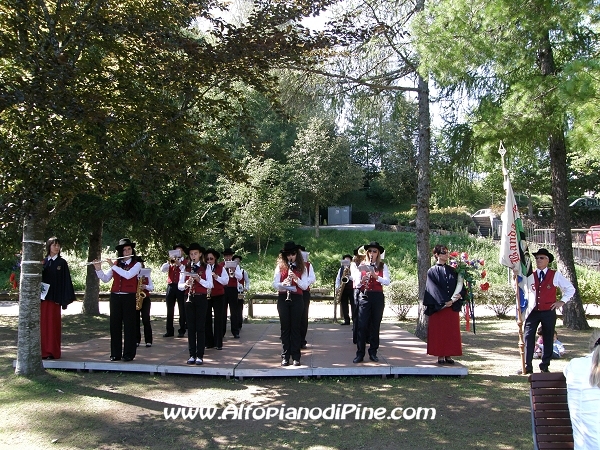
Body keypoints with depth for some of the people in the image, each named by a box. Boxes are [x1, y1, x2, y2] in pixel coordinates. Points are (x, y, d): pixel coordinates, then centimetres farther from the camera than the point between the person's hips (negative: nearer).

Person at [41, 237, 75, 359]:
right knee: (43, 323, 4)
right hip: (42, 296, 3)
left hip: (55, 298, -2)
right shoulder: (43, 261, 8)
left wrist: (65, 300, -6)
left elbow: (66, 280, -1)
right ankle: (43, 351, 13)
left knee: (53, 323, 0)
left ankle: (52, 351, 5)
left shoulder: (62, 262, 2)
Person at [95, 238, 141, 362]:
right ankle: (115, 353, 15)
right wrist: (98, 269, -7)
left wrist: (113, 266, -15)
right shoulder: (116, 264, 11)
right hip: (115, 297, 4)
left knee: (129, 326, -1)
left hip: (129, 298, -4)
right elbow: (105, 279, 9)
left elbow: (128, 275, -19)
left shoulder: (136, 264, -1)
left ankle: (129, 354, 6)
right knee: (115, 325, 6)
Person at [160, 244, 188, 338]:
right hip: (171, 286, 4)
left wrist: (179, 264, -16)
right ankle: (169, 331, 13)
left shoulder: (186, 262, 4)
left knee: (182, 310, 0)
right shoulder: (171, 262, 15)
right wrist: (168, 262, -10)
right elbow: (162, 269, 2)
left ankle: (182, 331, 6)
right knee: (170, 310, 6)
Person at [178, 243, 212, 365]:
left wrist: (199, 279, -19)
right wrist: (186, 284, -18)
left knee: (200, 327, -1)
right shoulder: (185, 268, 7)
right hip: (189, 299, 2)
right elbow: (179, 286, 4)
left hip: (201, 299, -2)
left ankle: (200, 356, 4)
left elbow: (210, 285, -4)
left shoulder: (206, 267, 1)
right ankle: (192, 355, 11)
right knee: (191, 327, 5)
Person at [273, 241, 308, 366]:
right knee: (285, 327, 5)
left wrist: (296, 278, -18)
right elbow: (274, 284, -1)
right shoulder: (280, 266, 5)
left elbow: (305, 286, -2)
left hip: (297, 299, 0)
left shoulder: (302, 268, 4)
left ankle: (296, 356, 8)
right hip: (283, 299, 0)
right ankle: (285, 356, 11)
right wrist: (283, 284, -21)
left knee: (296, 327, 2)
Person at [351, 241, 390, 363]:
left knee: (375, 326, 5)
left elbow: (387, 282, -7)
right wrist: (362, 280, -21)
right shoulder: (361, 266, 6)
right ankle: (360, 354, 0)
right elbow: (356, 284, 0)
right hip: (364, 297, 0)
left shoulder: (383, 266, 6)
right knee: (362, 326, -4)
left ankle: (373, 352, 14)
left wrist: (376, 276, -23)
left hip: (378, 298, 1)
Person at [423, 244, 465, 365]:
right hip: (438, 307, -4)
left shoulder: (452, 271, 13)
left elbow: (460, 286, 8)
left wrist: (459, 294, -12)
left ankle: (449, 355, 13)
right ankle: (440, 356, 6)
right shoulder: (432, 271, -1)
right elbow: (433, 289, -9)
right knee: (439, 331, -1)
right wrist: (444, 302, -16)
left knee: (451, 331, 5)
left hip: (452, 307, 4)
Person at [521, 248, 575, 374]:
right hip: (533, 312, 1)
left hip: (548, 312, -1)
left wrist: (562, 301, 3)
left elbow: (570, 289, 11)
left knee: (548, 339, 5)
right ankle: (527, 366, -1)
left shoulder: (555, 275, 4)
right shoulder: (530, 276, 9)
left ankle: (545, 366, 17)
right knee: (528, 337, -6)